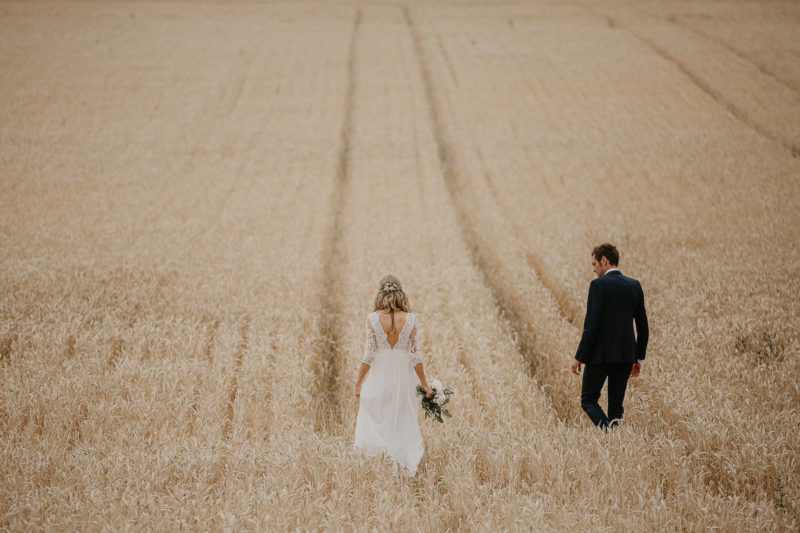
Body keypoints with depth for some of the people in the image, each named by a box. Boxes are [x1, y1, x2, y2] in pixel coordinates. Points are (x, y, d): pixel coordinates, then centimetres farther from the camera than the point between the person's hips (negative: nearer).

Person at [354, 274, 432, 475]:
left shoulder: (373, 319, -10)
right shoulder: (409, 319, -8)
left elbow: (369, 355, -8)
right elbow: (414, 355, -5)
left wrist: (359, 382, 4)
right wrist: (424, 384, 6)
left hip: (379, 376, -1)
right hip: (403, 376, 1)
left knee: (375, 421, 13)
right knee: (404, 423, 13)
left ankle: (389, 451, -6)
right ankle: (410, 465, 13)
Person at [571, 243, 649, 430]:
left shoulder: (599, 285, -12)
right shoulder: (634, 285, 7)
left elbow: (591, 325, -17)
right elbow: (643, 326, 11)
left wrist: (579, 357, -10)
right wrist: (639, 358, 19)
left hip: (601, 354, -6)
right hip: (626, 356, 6)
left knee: (588, 400, 6)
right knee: (616, 404, 13)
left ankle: (608, 430, -18)